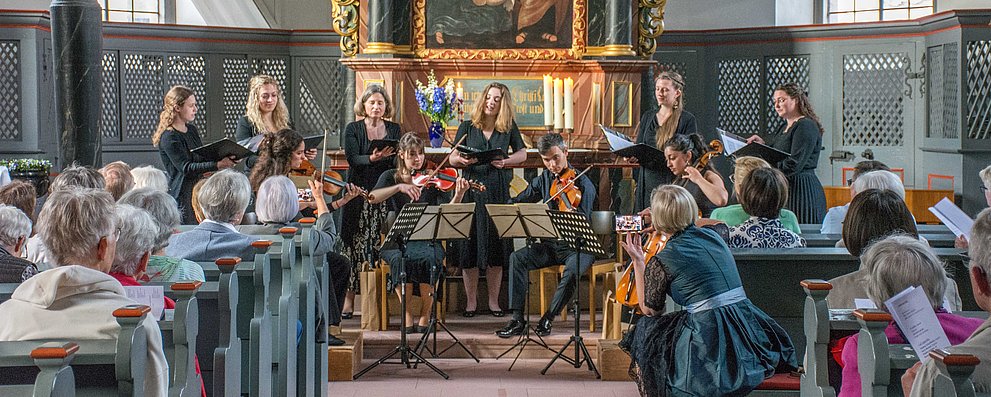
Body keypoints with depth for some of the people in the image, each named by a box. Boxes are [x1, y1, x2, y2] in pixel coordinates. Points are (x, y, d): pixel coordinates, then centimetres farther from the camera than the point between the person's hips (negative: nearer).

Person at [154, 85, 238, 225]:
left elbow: (203, 157, 21)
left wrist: (225, 159, 1)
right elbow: (186, 168, -21)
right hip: (182, 195, -8)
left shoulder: (192, 130, 15)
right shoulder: (169, 137, -13)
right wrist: (218, 165, -29)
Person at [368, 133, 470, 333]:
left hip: (426, 239, 0)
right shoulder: (390, 177, 9)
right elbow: (373, 197, -11)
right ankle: (407, 316, -20)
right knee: (400, 259, -34)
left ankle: (425, 316, -17)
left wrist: (459, 195, -24)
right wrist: (400, 186, -23)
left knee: (430, 258, -33)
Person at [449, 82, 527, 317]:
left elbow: (522, 154, 12)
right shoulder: (467, 127, 4)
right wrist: (462, 160, -17)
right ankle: (471, 301, 10)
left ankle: (494, 300, 13)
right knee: (470, 245, 0)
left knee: (496, 245, 3)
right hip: (471, 190, 0)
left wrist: (505, 162, -8)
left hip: (498, 192, 1)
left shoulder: (509, 128, 6)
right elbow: (452, 159, 5)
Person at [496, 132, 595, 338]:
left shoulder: (582, 183, -11)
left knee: (572, 269, -36)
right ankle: (517, 319, -20)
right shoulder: (544, 179, 7)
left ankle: (549, 317, -14)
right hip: (550, 245, 5)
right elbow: (519, 202, 15)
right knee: (517, 258, -20)